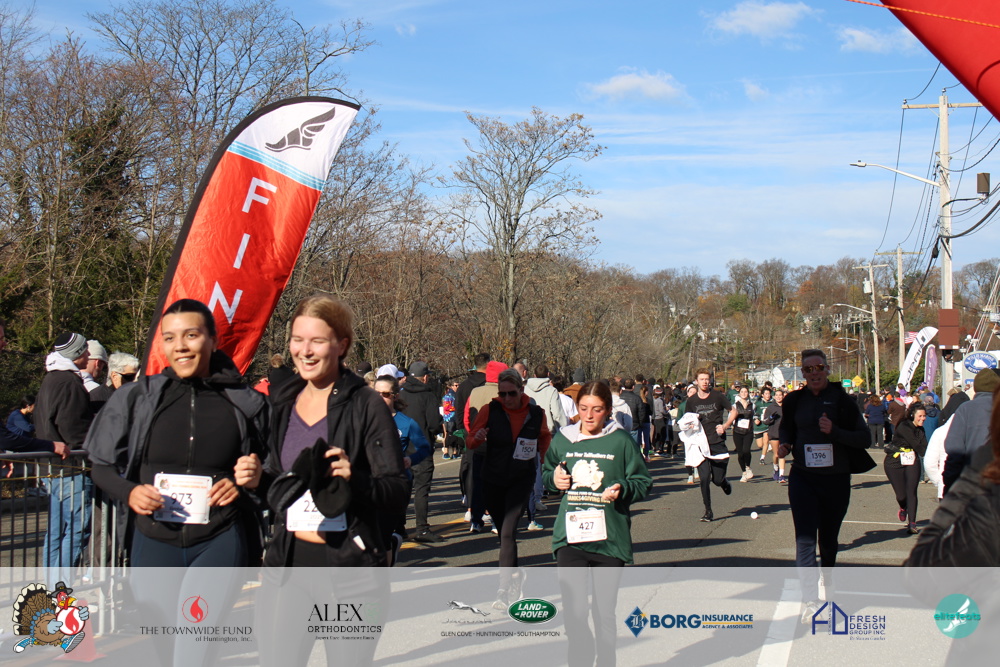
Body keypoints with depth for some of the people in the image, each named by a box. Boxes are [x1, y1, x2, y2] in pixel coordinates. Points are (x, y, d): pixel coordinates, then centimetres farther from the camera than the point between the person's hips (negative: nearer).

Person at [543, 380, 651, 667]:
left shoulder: (621, 441, -2)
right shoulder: (562, 439, 7)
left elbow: (643, 482, 3)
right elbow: (547, 472, 23)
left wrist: (621, 490, -16)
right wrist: (554, 479, 0)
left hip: (610, 537, -1)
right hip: (570, 536, 1)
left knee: (604, 612, 9)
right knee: (574, 613, -9)